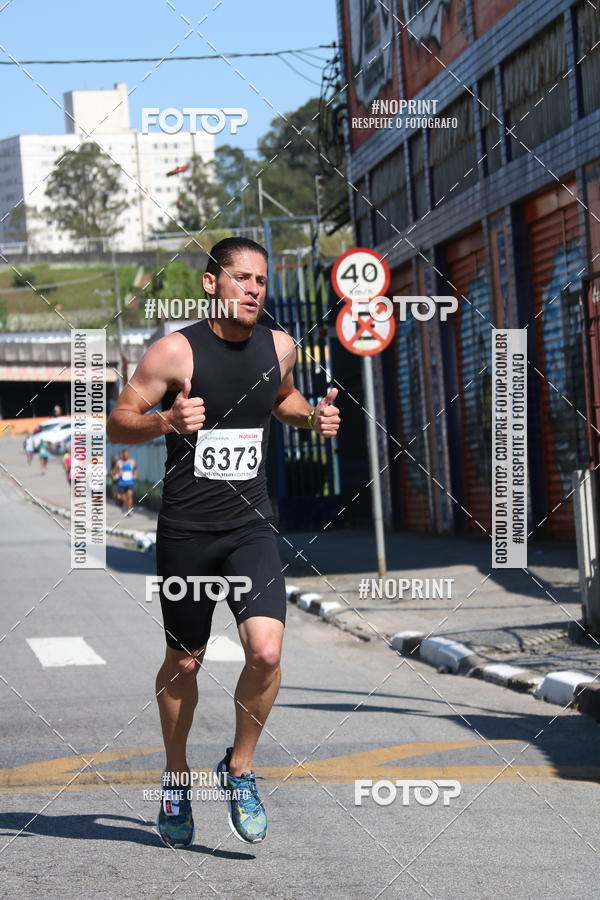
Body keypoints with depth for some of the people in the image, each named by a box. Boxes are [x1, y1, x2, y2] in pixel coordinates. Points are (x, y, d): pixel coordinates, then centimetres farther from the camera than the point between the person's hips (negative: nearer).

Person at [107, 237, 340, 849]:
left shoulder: (279, 347, 4)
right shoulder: (175, 352, -9)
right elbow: (118, 422, -6)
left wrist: (312, 417, 5)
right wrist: (165, 420, -25)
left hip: (251, 528, 2)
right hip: (186, 530, -2)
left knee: (266, 653, -16)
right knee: (184, 663, 10)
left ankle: (239, 769, 7)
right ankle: (176, 777, 33)